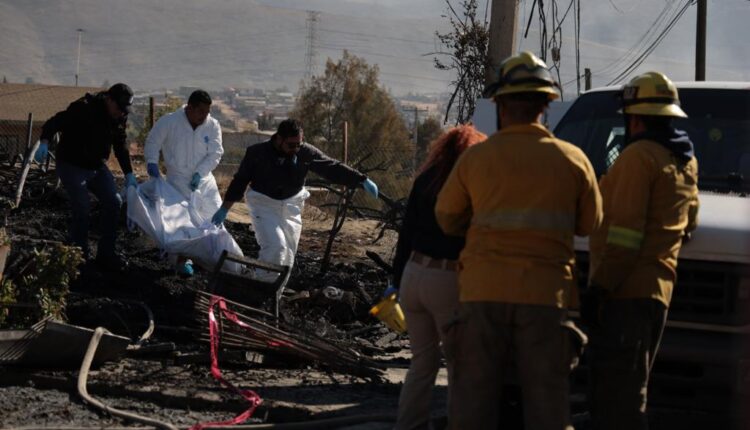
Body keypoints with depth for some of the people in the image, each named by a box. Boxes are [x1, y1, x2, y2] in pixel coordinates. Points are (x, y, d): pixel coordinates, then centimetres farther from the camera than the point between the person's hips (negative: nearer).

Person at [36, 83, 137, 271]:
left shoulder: (120, 118, -1)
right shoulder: (83, 109, -23)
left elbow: (120, 146, 10)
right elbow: (54, 122, -23)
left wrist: (129, 174, 5)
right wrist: (44, 142, -40)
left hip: (97, 166, 7)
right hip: (72, 165, -7)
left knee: (113, 202, 1)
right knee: (82, 207, -14)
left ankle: (106, 254, 10)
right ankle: (80, 256, 0)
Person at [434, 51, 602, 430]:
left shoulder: (475, 158, 0)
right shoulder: (572, 160, 0)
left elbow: (447, 219, 11)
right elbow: (589, 224, 11)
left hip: (483, 290, 0)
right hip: (546, 294, 0)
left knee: (473, 397, 5)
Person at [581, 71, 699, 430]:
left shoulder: (638, 156, -10)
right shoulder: (686, 162, 17)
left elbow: (625, 231, -17)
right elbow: (689, 222, 31)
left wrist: (599, 287, -18)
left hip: (626, 292, -9)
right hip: (659, 291, 9)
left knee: (616, 395, -11)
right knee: (628, 394, 16)